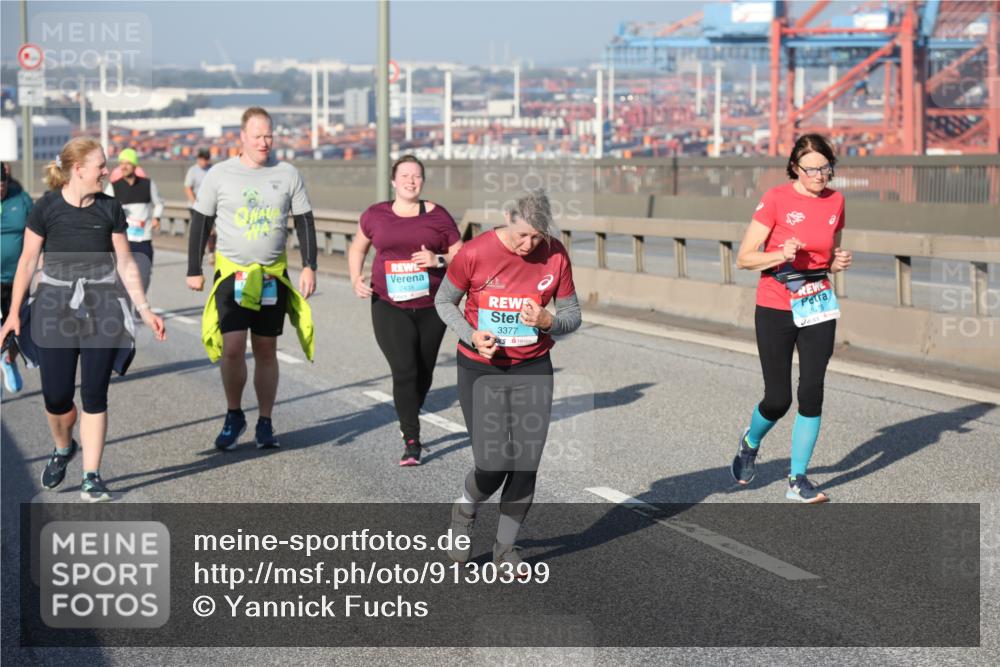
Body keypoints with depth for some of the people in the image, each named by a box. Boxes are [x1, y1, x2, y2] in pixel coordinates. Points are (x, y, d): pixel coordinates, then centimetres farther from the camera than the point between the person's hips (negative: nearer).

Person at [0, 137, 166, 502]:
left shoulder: (110, 209, 3)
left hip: (101, 308, 1)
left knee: (94, 395, 0)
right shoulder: (47, 208, -4)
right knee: (57, 396, 0)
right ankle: (63, 448, 32)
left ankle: (91, 478, 6)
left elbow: (125, 264, 7)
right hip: (56, 307, -1)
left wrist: (145, 310, 4)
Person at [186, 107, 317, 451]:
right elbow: (200, 223, 5)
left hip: (273, 276, 2)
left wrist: (309, 266, 0)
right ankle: (234, 416, 7)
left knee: (266, 351, 7)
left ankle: (265, 423, 17)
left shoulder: (288, 174, 3)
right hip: (232, 273, -2)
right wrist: (194, 270, 4)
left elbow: (304, 222, 8)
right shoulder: (219, 175, -2)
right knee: (232, 348, -13)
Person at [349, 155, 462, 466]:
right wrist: (356, 279, 3)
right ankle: (412, 441, -8)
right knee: (404, 371, -14)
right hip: (390, 307, -1)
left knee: (424, 372, 11)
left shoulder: (437, 215, 1)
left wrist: (438, 260, -16)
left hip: (431, 307, 1)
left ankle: (409, 419, 40)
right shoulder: (375, 215, 4)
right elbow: (357, 248, 19)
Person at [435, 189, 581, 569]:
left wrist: (547, 321, -20)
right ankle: (464, 512, 24)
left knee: (526, 466, 1)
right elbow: (444, 301, 1)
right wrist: (471, 336, -16)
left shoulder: (555, 256, -7)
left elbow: (573, 315, 3)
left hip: (532, 370, 3)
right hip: (481, 370, -3)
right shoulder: (475, 253, -14)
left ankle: (505, 548, 21)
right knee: (492, 465, -11)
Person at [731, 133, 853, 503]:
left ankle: (798, 480, 7)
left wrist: (838, 263, -3)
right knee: (778, 399, -2)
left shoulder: (835, 201, 5)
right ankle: (750, 444, 32)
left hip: (817, 309, 4)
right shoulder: (776, 199, -10)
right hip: (775, 310, -4)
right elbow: (744, 258, -10)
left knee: (811, 393, -3)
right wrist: (781, 254, -26)